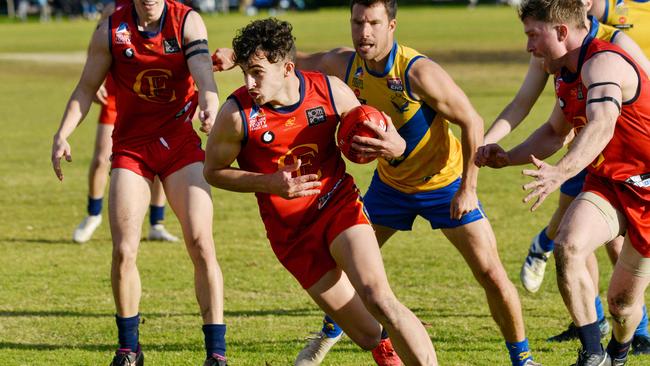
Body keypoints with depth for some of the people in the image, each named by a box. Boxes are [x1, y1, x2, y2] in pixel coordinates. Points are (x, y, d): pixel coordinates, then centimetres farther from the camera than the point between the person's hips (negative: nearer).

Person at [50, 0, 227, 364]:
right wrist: (62, 135, -6)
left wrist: (210, 107, -42)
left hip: (180, 143, -1)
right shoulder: (110, 30, -3)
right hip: (130, 146, 1)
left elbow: (203, 74, -21)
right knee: (124, 251, -7)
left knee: (201, 245, -11)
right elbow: (87, 88, 6)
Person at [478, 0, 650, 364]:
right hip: (606, 183, 7)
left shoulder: (603, 63, -25)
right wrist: (508, 157, 8)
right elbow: (556, 132, 24)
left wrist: (559, 172, -59)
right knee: (568, 246, -25)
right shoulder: (566, 74, 6)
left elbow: (600, 126, -43)